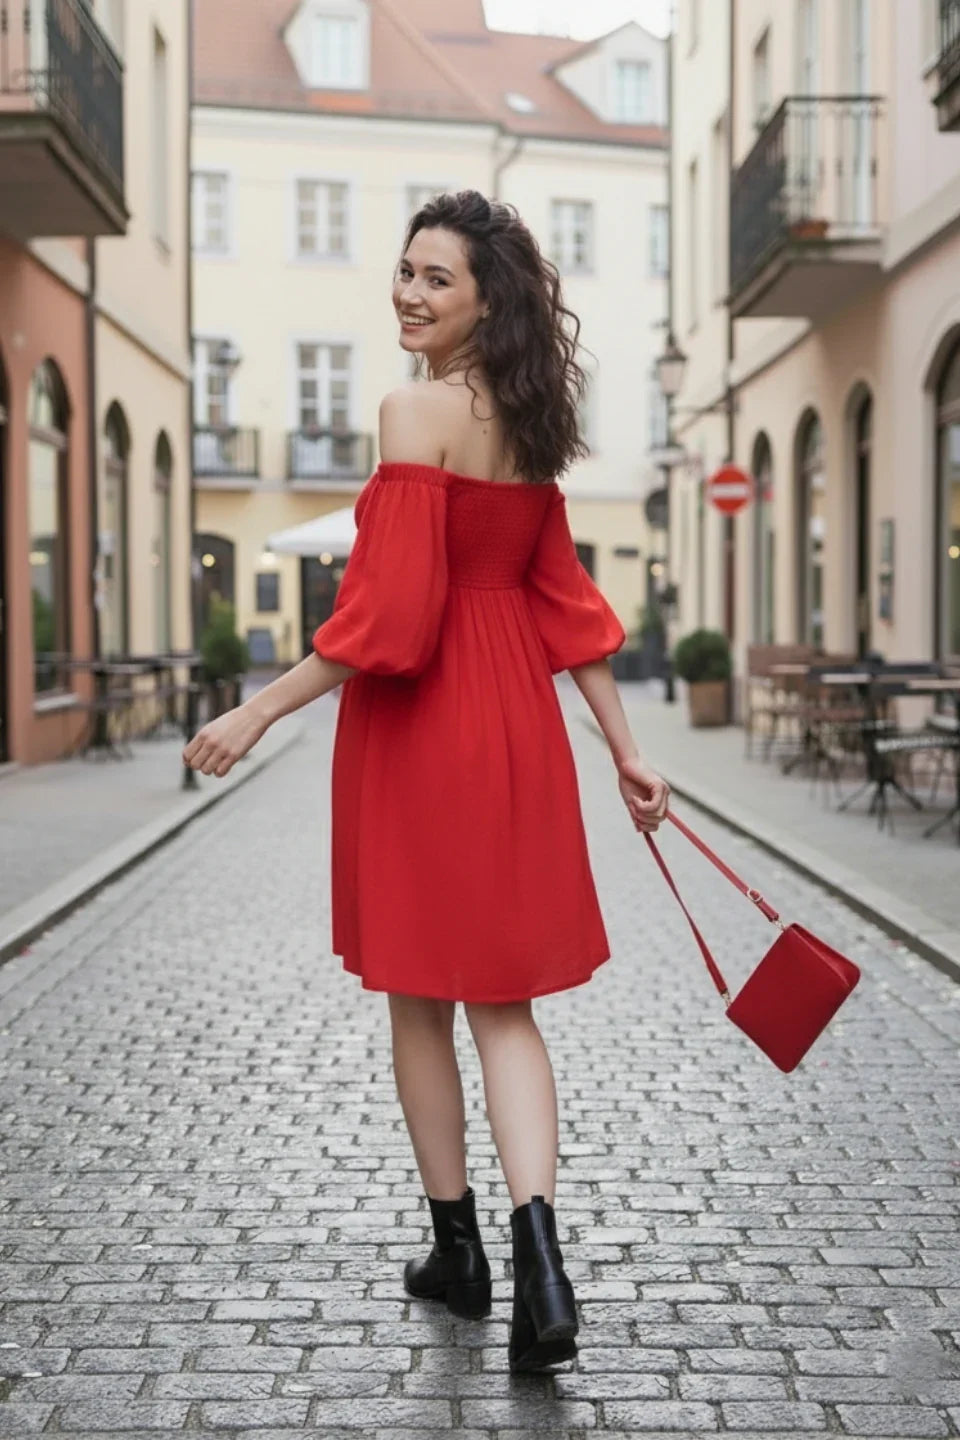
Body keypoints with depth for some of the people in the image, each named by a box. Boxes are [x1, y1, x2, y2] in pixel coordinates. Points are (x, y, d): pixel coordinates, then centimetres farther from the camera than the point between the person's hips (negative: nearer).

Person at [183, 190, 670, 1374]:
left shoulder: (414, 410, -13)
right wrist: (624, 752, 13)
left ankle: (457, 1250, 23)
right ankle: (538, 1262, -4)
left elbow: (389, 611, -19)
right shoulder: (524, 423, 9)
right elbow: (566, 599, 11)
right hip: (516, 723, 6)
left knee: (420, 999, 10)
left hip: (417, 721, -6)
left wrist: (256, 714, -14)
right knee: (503, 1002, 9)